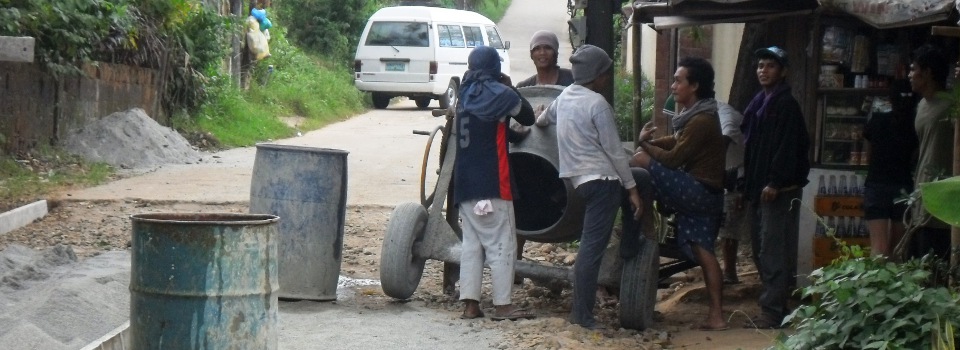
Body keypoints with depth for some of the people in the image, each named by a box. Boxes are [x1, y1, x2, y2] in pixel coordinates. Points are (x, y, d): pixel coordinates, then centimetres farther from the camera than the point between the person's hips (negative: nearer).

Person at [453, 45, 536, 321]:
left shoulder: (466, 93, 10)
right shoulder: (499, 93, -8)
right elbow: (528, 118, 2)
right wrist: (511, 89, 13)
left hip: (465, 182, 7)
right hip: (492, 183, -7)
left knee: (471, 242, 9)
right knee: (501, 244, -2)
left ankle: (470, 303, 6)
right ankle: (503, 305, -3)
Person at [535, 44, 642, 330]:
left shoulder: (565, 97, 13)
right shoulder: (597, 104, -12)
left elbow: (544, 118, 36)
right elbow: (614, 150, -12)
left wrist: (540, 120, 61)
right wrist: (631, 188, -8)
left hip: (579, 178, 9)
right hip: (602, 179, -9)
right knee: (593, 247, -10)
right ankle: (583, 315, -12)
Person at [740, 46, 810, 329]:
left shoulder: (786, 104, -9)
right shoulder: (759, 102, 18)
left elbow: (788, 147, -18)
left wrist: (775, 183, -23)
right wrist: (749, 184, 17)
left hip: (779, 189, -10)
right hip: (758, 187, 10)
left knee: (774, 252, -10)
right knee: (761, 250, 11)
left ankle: (772, 311, -10)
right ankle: (775, 306, 18)